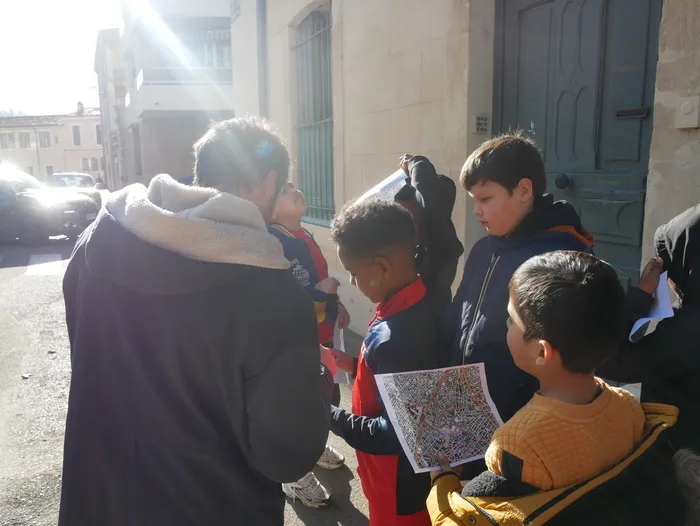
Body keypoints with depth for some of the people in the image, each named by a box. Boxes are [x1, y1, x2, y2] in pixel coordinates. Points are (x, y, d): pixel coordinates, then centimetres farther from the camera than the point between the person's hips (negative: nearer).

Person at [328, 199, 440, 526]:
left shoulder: (392, 338, -35)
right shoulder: (419, 307, -6)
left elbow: (393, 434, -29)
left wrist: (329, 416, -19)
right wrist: (356, 366, 3)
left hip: (398, 488, -8)